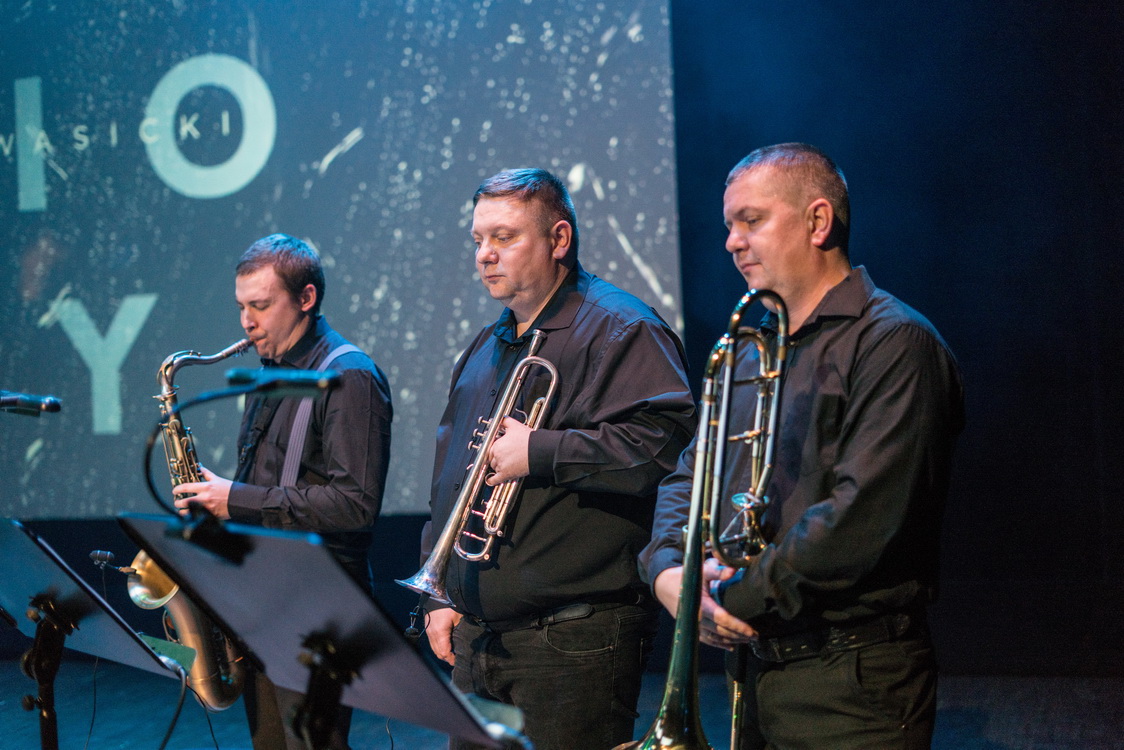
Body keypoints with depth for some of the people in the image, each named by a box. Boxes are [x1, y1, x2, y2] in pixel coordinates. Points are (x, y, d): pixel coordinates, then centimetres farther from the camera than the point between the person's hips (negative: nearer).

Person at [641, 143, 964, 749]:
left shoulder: (894, 342, -13)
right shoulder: (750, 349, 16)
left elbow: (864, 515, -22)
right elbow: (688, 476, 16)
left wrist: (738, 595, -15)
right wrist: (667, 568, -5)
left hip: (851, 686, -8)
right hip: (756, 667, 8)